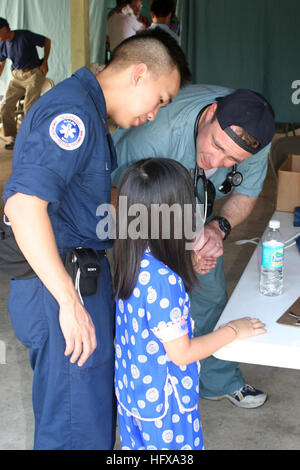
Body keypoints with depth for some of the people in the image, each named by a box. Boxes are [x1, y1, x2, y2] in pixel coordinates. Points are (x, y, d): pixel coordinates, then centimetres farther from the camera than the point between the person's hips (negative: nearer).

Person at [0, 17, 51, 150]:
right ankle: (13, 138, 11)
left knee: (29, 108, -11)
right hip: (16, 75, 6)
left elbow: (47, 41, -5)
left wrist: (44, 62, -6)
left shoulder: (24, 36, -15)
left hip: (34, 73, -6)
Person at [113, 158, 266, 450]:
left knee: (139, 444, 24)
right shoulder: (163, 281, -32)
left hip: (131, 389, 7)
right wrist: (233, 331, -11)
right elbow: (181, 353, -24)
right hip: (163, 404, -7)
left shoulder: (128, 260, -8)